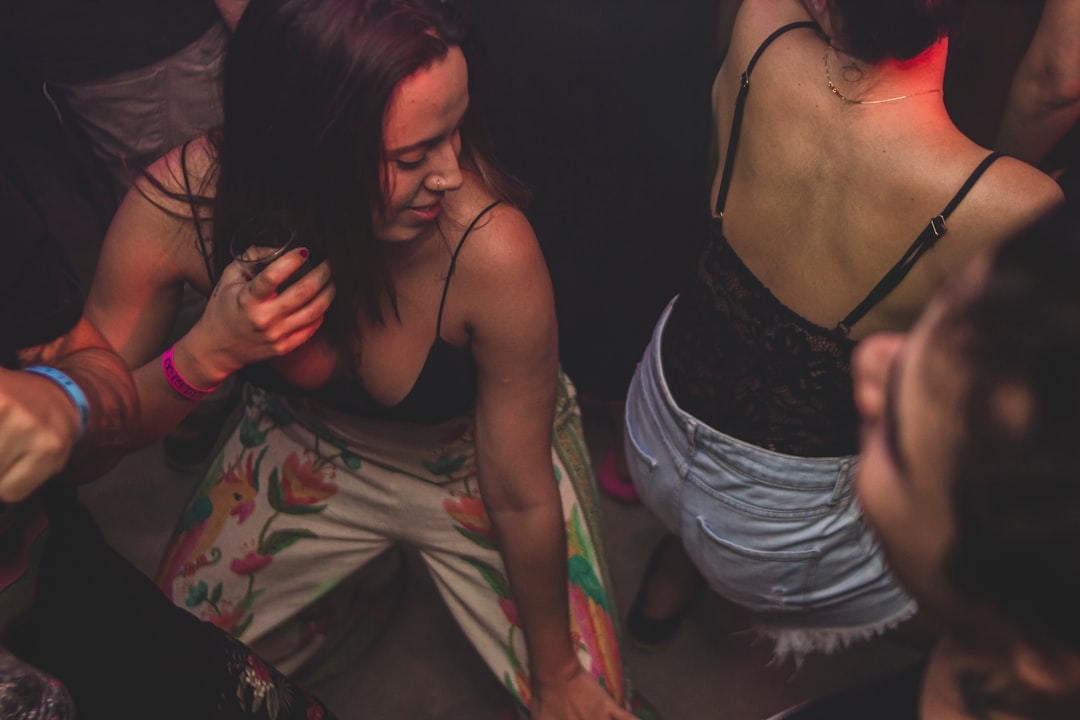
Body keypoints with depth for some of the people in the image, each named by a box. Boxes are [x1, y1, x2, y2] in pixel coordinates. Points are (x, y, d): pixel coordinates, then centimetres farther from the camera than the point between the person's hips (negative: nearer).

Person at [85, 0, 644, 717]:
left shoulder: (491, 251, -39)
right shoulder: (178, 203, -30)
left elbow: (522, 499, -24)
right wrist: (205, 355, -39)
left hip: (477, 459, -2)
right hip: (305, 442, 2)